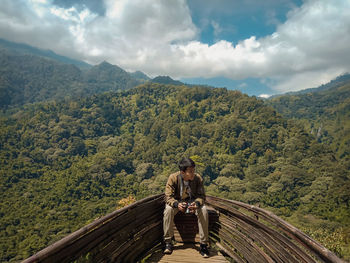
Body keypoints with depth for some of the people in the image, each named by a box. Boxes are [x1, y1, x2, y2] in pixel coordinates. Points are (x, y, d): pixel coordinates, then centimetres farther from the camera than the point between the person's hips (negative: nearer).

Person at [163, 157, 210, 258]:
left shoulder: (198, 178, -19)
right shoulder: (173, 177, -22)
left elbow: (201, 196, -14)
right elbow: (168, 196, -21)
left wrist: (197, 203, -39)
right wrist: (177, 204, -43)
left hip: (192, 201, 1)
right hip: (177, 201, 0)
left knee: (203, 210, -28)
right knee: (168, 210, -32)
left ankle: (203, 244, -17)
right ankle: (168, 242, -16)